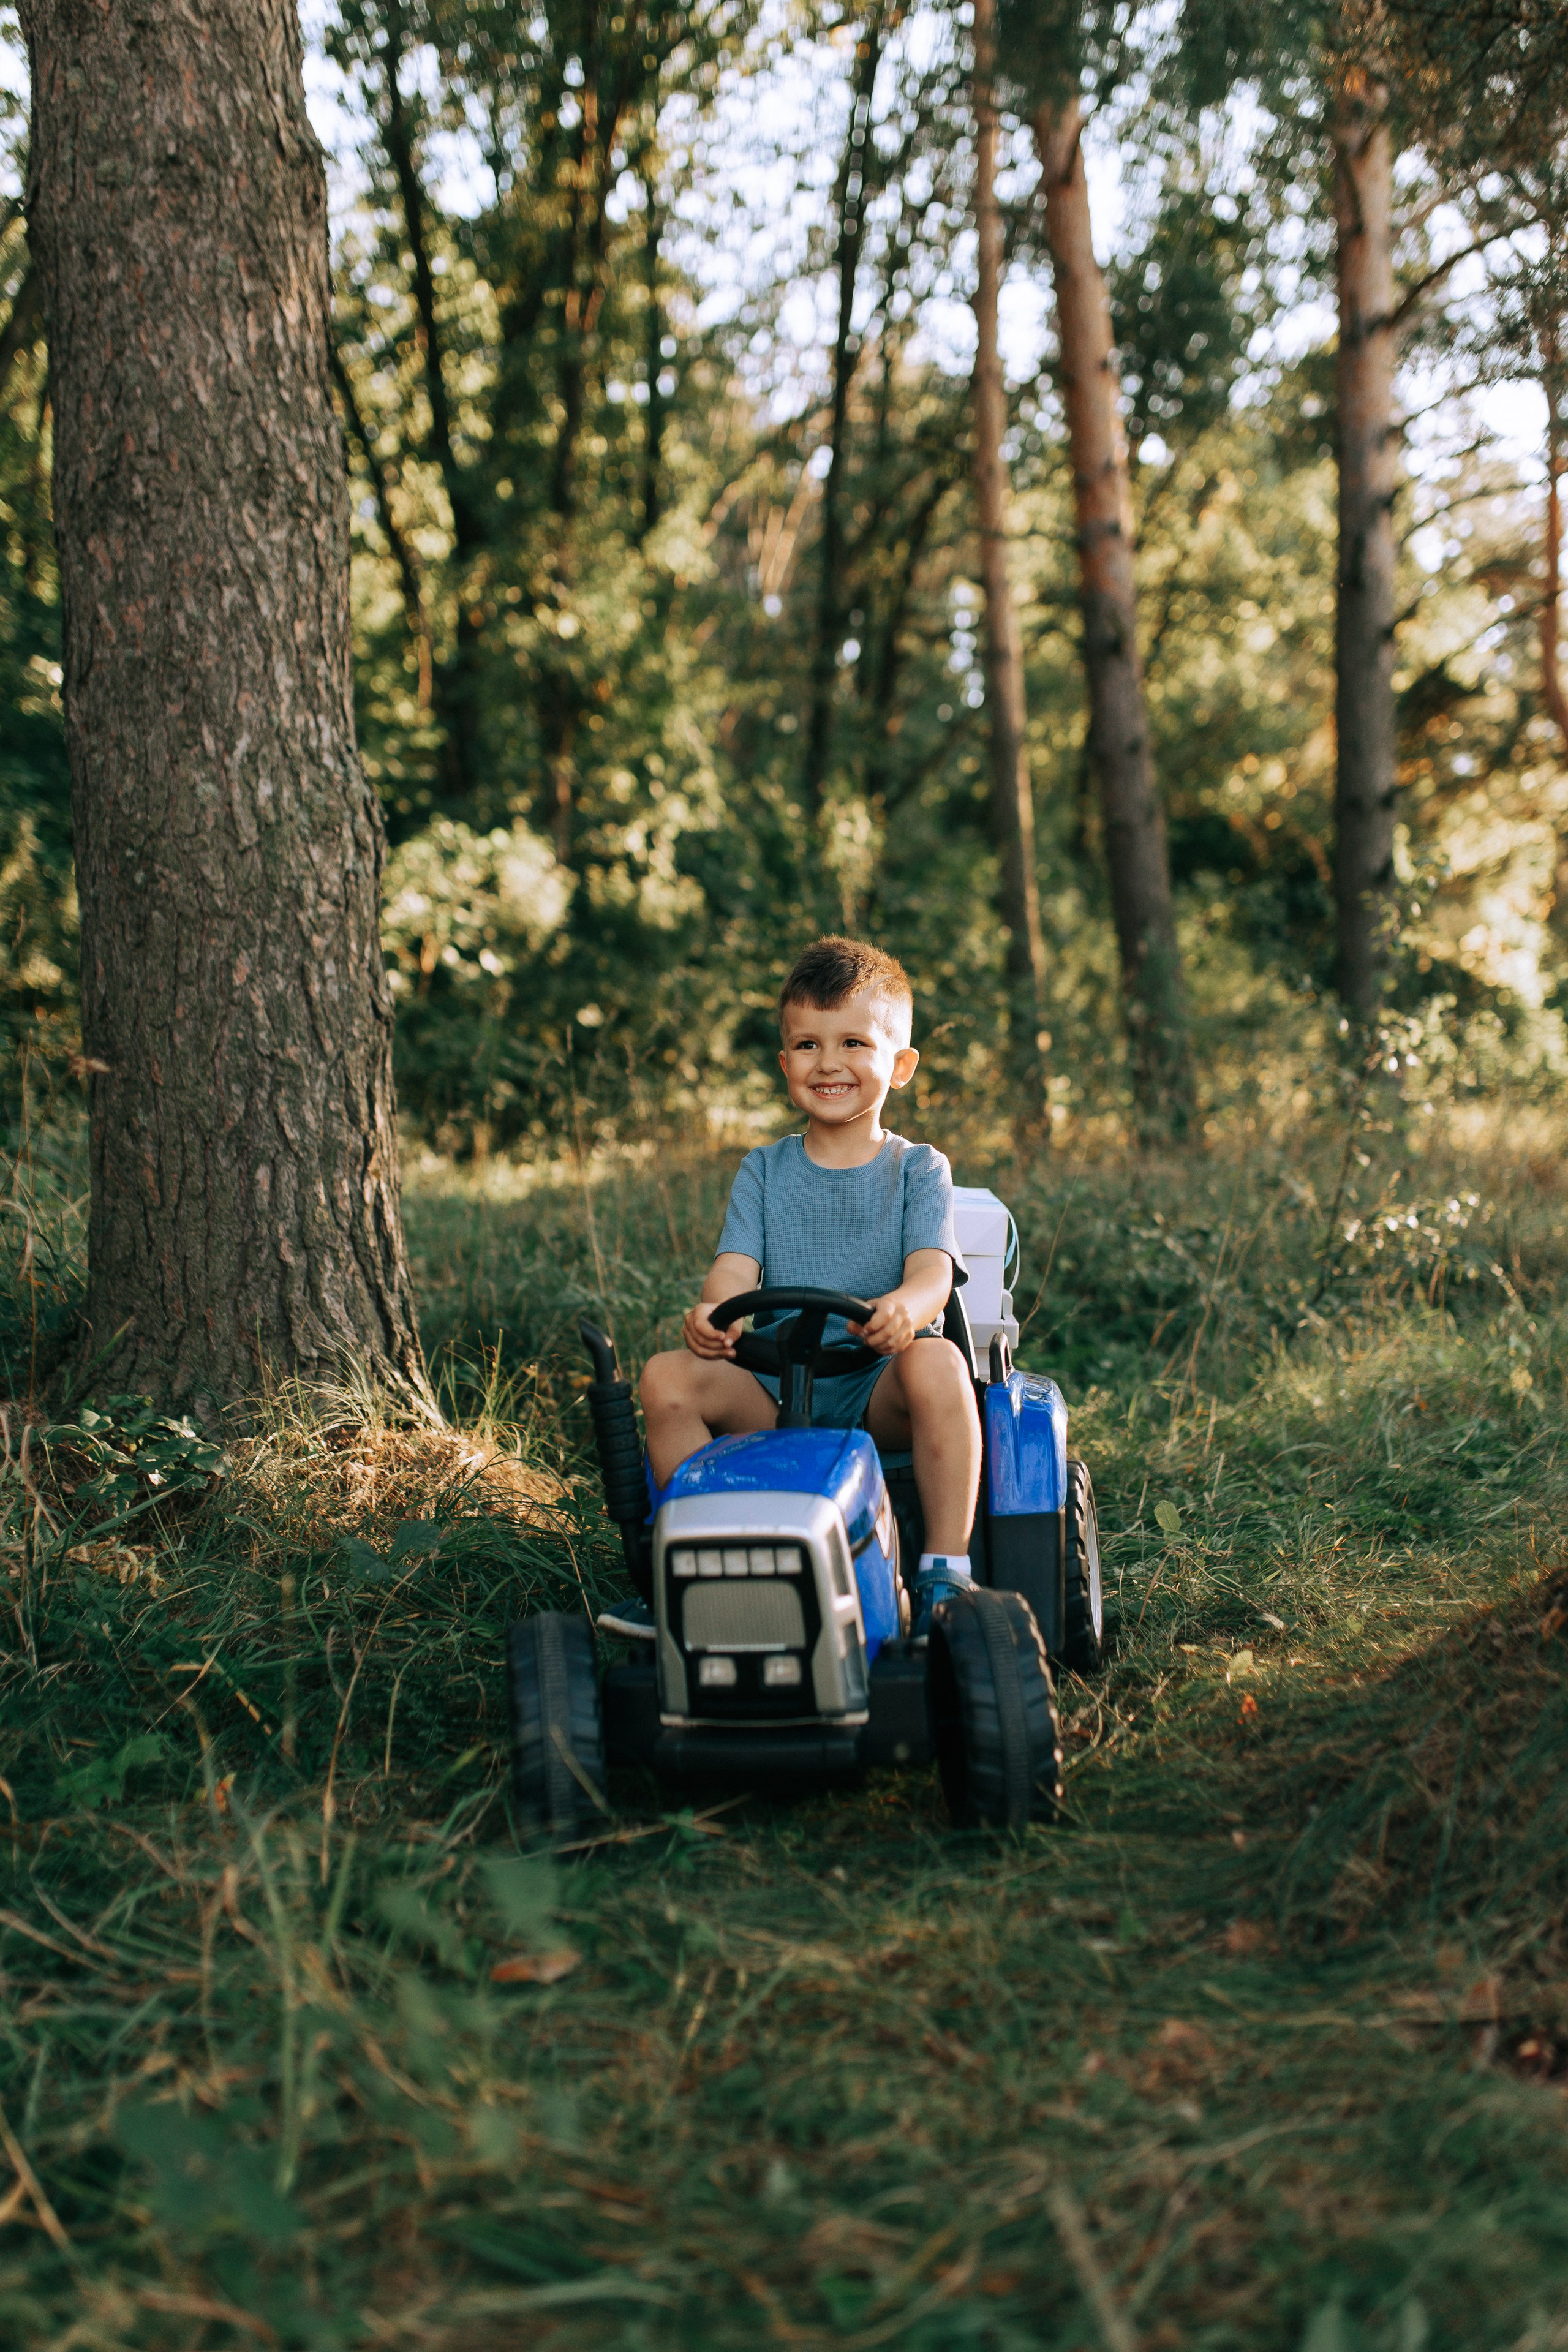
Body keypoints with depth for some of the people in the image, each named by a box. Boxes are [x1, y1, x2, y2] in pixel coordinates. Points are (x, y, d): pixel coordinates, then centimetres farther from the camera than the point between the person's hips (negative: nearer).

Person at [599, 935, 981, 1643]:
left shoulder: (918, 1170, 6)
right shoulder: (764, 1171, 14)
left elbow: (933, 1270, -11)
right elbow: (737, 1267, 0)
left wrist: (905, 1307, -37)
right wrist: (713, 1308, -27)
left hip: (878, 1386, -3)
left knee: (936, 1361, -35)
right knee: (668, 1378, -22)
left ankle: (946, 1573, -29)